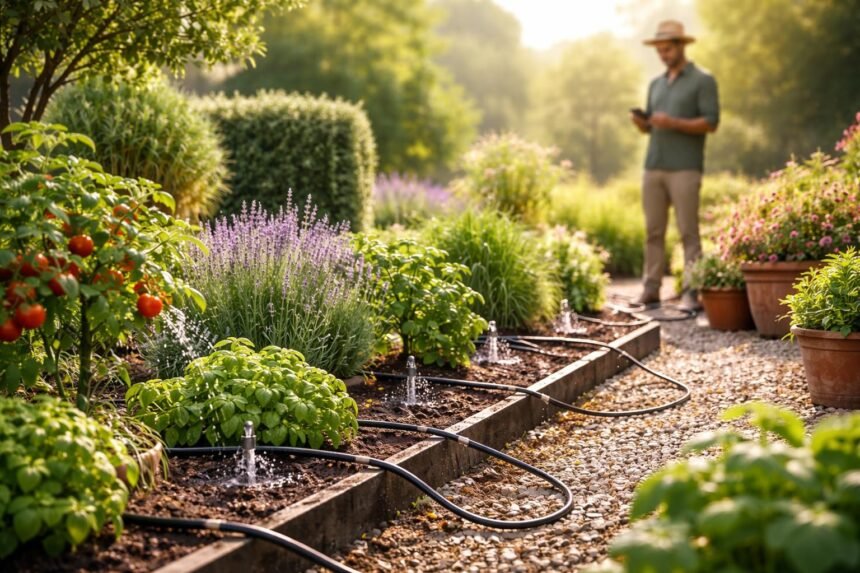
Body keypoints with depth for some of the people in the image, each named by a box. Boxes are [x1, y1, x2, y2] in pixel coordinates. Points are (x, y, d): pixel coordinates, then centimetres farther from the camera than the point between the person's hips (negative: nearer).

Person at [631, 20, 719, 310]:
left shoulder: (703, 80, 2)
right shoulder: (656, 84, 20)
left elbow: (711, 122, -7)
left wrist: (673, 123, -18)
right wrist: (639, 121, -2)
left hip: (685, 168, -5)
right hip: (653, 166, 6)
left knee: (688, 231, -6)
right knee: (653, 231, 3)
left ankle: (691, 291, -6)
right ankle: (651, 288, 6)